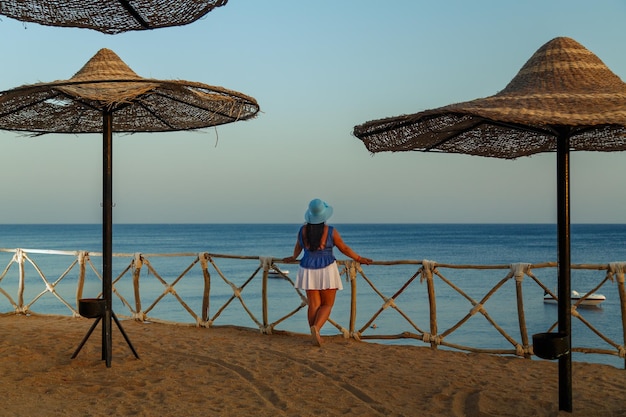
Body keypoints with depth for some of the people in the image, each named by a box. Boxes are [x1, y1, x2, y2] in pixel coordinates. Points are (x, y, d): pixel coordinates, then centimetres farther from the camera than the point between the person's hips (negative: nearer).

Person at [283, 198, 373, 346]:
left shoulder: (303, 230, -2)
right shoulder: (330, 231, -11)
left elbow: (298, 247, 16)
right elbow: (344, 248, -1)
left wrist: (294, 257, 37)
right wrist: (359, 259, 13)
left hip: (308, 271, 3)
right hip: (326, 270, -3)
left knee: (314, 305, 8)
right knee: (327, 304, 5)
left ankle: (315, 337, 5)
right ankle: (316, 327, -20)